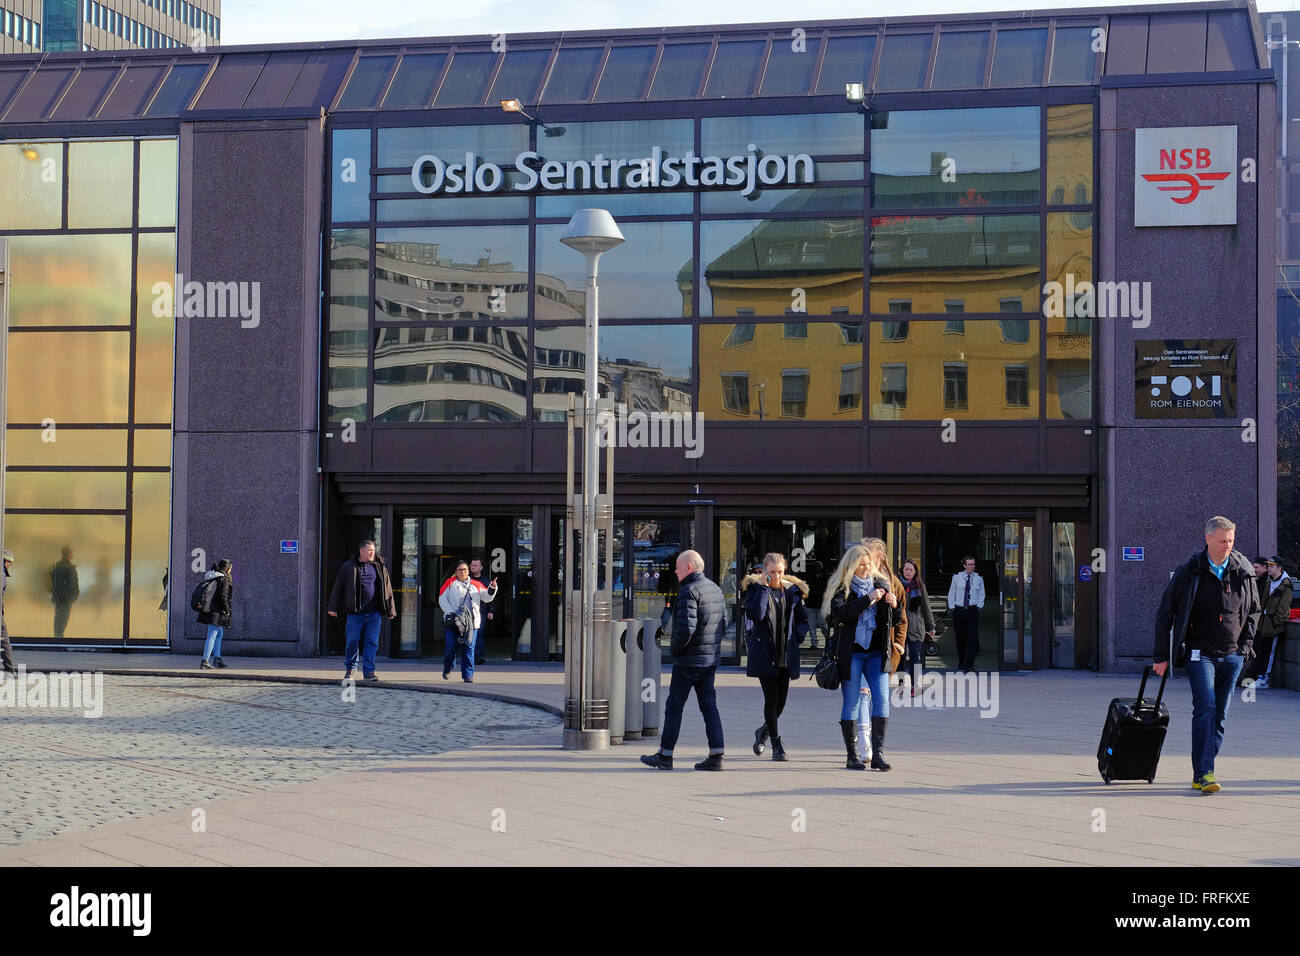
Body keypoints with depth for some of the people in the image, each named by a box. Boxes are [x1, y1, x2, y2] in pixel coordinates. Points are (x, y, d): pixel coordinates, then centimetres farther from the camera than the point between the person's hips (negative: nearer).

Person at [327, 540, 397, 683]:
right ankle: (349, 669, 19)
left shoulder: (380, 567, 10)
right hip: (355, 612, -1)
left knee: (372, 641, -2)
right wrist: (333, 607, 4)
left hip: (374, 613, 2)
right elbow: (338, 588, 7)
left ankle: (368, 671, 3)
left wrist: (391, 610, 12)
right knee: (352, 641, 3)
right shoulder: (348, 567, 4)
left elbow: (387, 589, 14)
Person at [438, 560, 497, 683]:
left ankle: (468, 675, -1)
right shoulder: (450, 583, 8)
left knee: (469, 648, -4)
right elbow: (442, 599, 3)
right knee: (451, 647, -3)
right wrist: (450, 612, -9)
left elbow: (487, 598, 17)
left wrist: (492, 588, -2)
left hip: (471, 622, 2)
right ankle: (447, 668, 24)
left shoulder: (476, 585, 16)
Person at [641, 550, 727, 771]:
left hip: (688, 660, -8)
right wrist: (712, 645, 15)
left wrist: (674, 648, -9)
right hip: (711, 658, 8)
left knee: (674, 706, 1)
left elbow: (686, 628, -24)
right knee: (709, 705, 8)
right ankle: (716, 756, 1)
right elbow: (723, 625, 16)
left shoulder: (689, 592, -16)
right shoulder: (716, 589, 12)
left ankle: (665, 755, 7)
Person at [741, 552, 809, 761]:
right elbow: (755, 614, -19)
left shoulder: (792, 591, 8)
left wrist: (797, 638, 2)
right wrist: (764, 588, -16)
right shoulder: (755, 589, -2)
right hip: (764, 654, -4)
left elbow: (803, 619, 17)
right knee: (772, 699, -7)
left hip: (786, 655, 4)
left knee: (781, 700, 8)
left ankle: (763, 731, 35)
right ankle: (777, 745, 0)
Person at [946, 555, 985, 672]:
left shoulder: (978, 578, 5)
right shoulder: (957, 577, 3)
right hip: (959, 610, 0)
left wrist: (979, 607, -1)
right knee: (960, 638, 4)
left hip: (973, 610, 0)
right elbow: (951, 594, 8)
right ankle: (961, 663, 16)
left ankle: (969, 663, -7)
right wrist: (952, 608, 1)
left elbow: (981, 595, 11)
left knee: (972, 637, -9)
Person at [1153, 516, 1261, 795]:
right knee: (1205, 709, -16)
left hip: (1232, 656, 4)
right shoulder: (1189, 572, -5)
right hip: (1200, 653, -4)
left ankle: (1202, 771, 15)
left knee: (1220, 716, 5)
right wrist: (1161, 656, -2)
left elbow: (1254, 609, 19)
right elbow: (1165, 613, 0)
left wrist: (1245, 644, 7)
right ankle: (1203, 773, -17)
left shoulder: (1243, 571, 4)